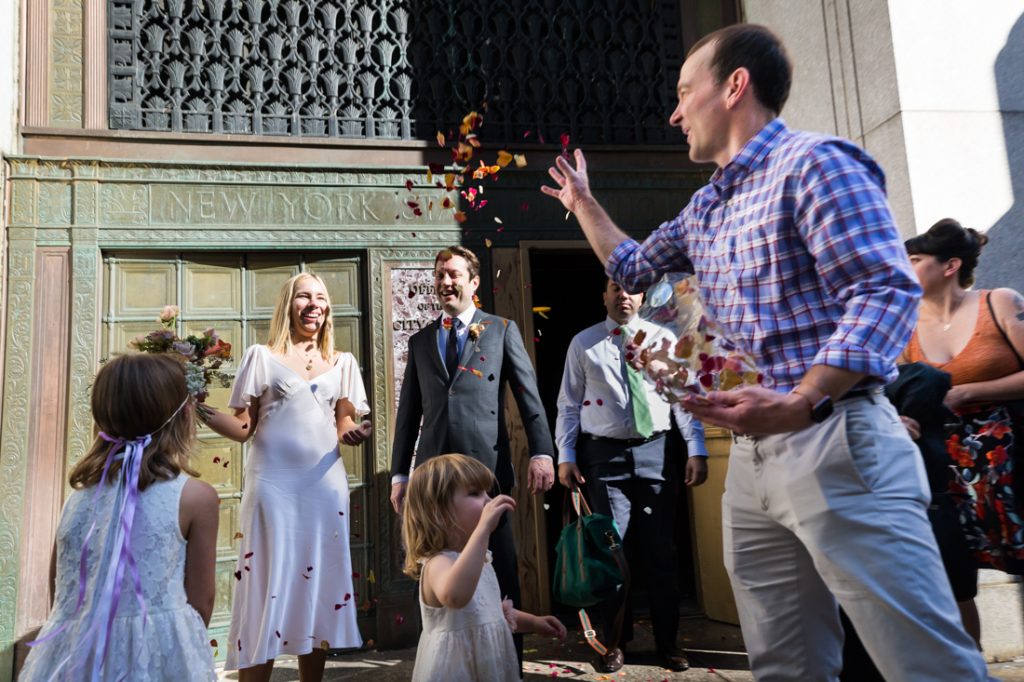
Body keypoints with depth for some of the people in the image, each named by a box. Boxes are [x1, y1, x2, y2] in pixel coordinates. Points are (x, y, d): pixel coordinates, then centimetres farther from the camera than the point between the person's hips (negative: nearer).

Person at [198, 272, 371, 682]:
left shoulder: (342, 363, 13)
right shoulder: (261, 357, 5)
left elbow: (345, 424, 11)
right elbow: (243, 428, 2)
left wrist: (352, 433, -12)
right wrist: (202, 412, -15)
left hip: (325, 485, 3)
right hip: (272, 485, -3)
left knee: (318, 587, 8)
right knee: (267, 587, -1)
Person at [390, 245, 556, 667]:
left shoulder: (502, 330, 9)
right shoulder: (420, 341, 16)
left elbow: (529, 396, 2)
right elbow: (408, 412, 15)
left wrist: (541, 452, -10)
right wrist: (399, 474, 10)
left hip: (488, 465, -3)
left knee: (501, 571, 3)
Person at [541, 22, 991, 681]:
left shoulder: (814, 163, -6)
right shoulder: (706, 208, 21)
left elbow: (885, 293, -17)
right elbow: (634, 268, 38)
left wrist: (800, 402, -29)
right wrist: (584, 202, 39)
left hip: (837, 444, -8)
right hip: (751, 456, 8)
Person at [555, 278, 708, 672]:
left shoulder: (663, 338, 7)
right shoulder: (583, 343, 6)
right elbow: (569, 404, 5)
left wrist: (696, 449, -6)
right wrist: (565, 455, -3)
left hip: (655, 450, 1)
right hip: (603, 453, -1)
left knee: (660, 549, 7)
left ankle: (667, 642, 22)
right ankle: (615, 642, 19)